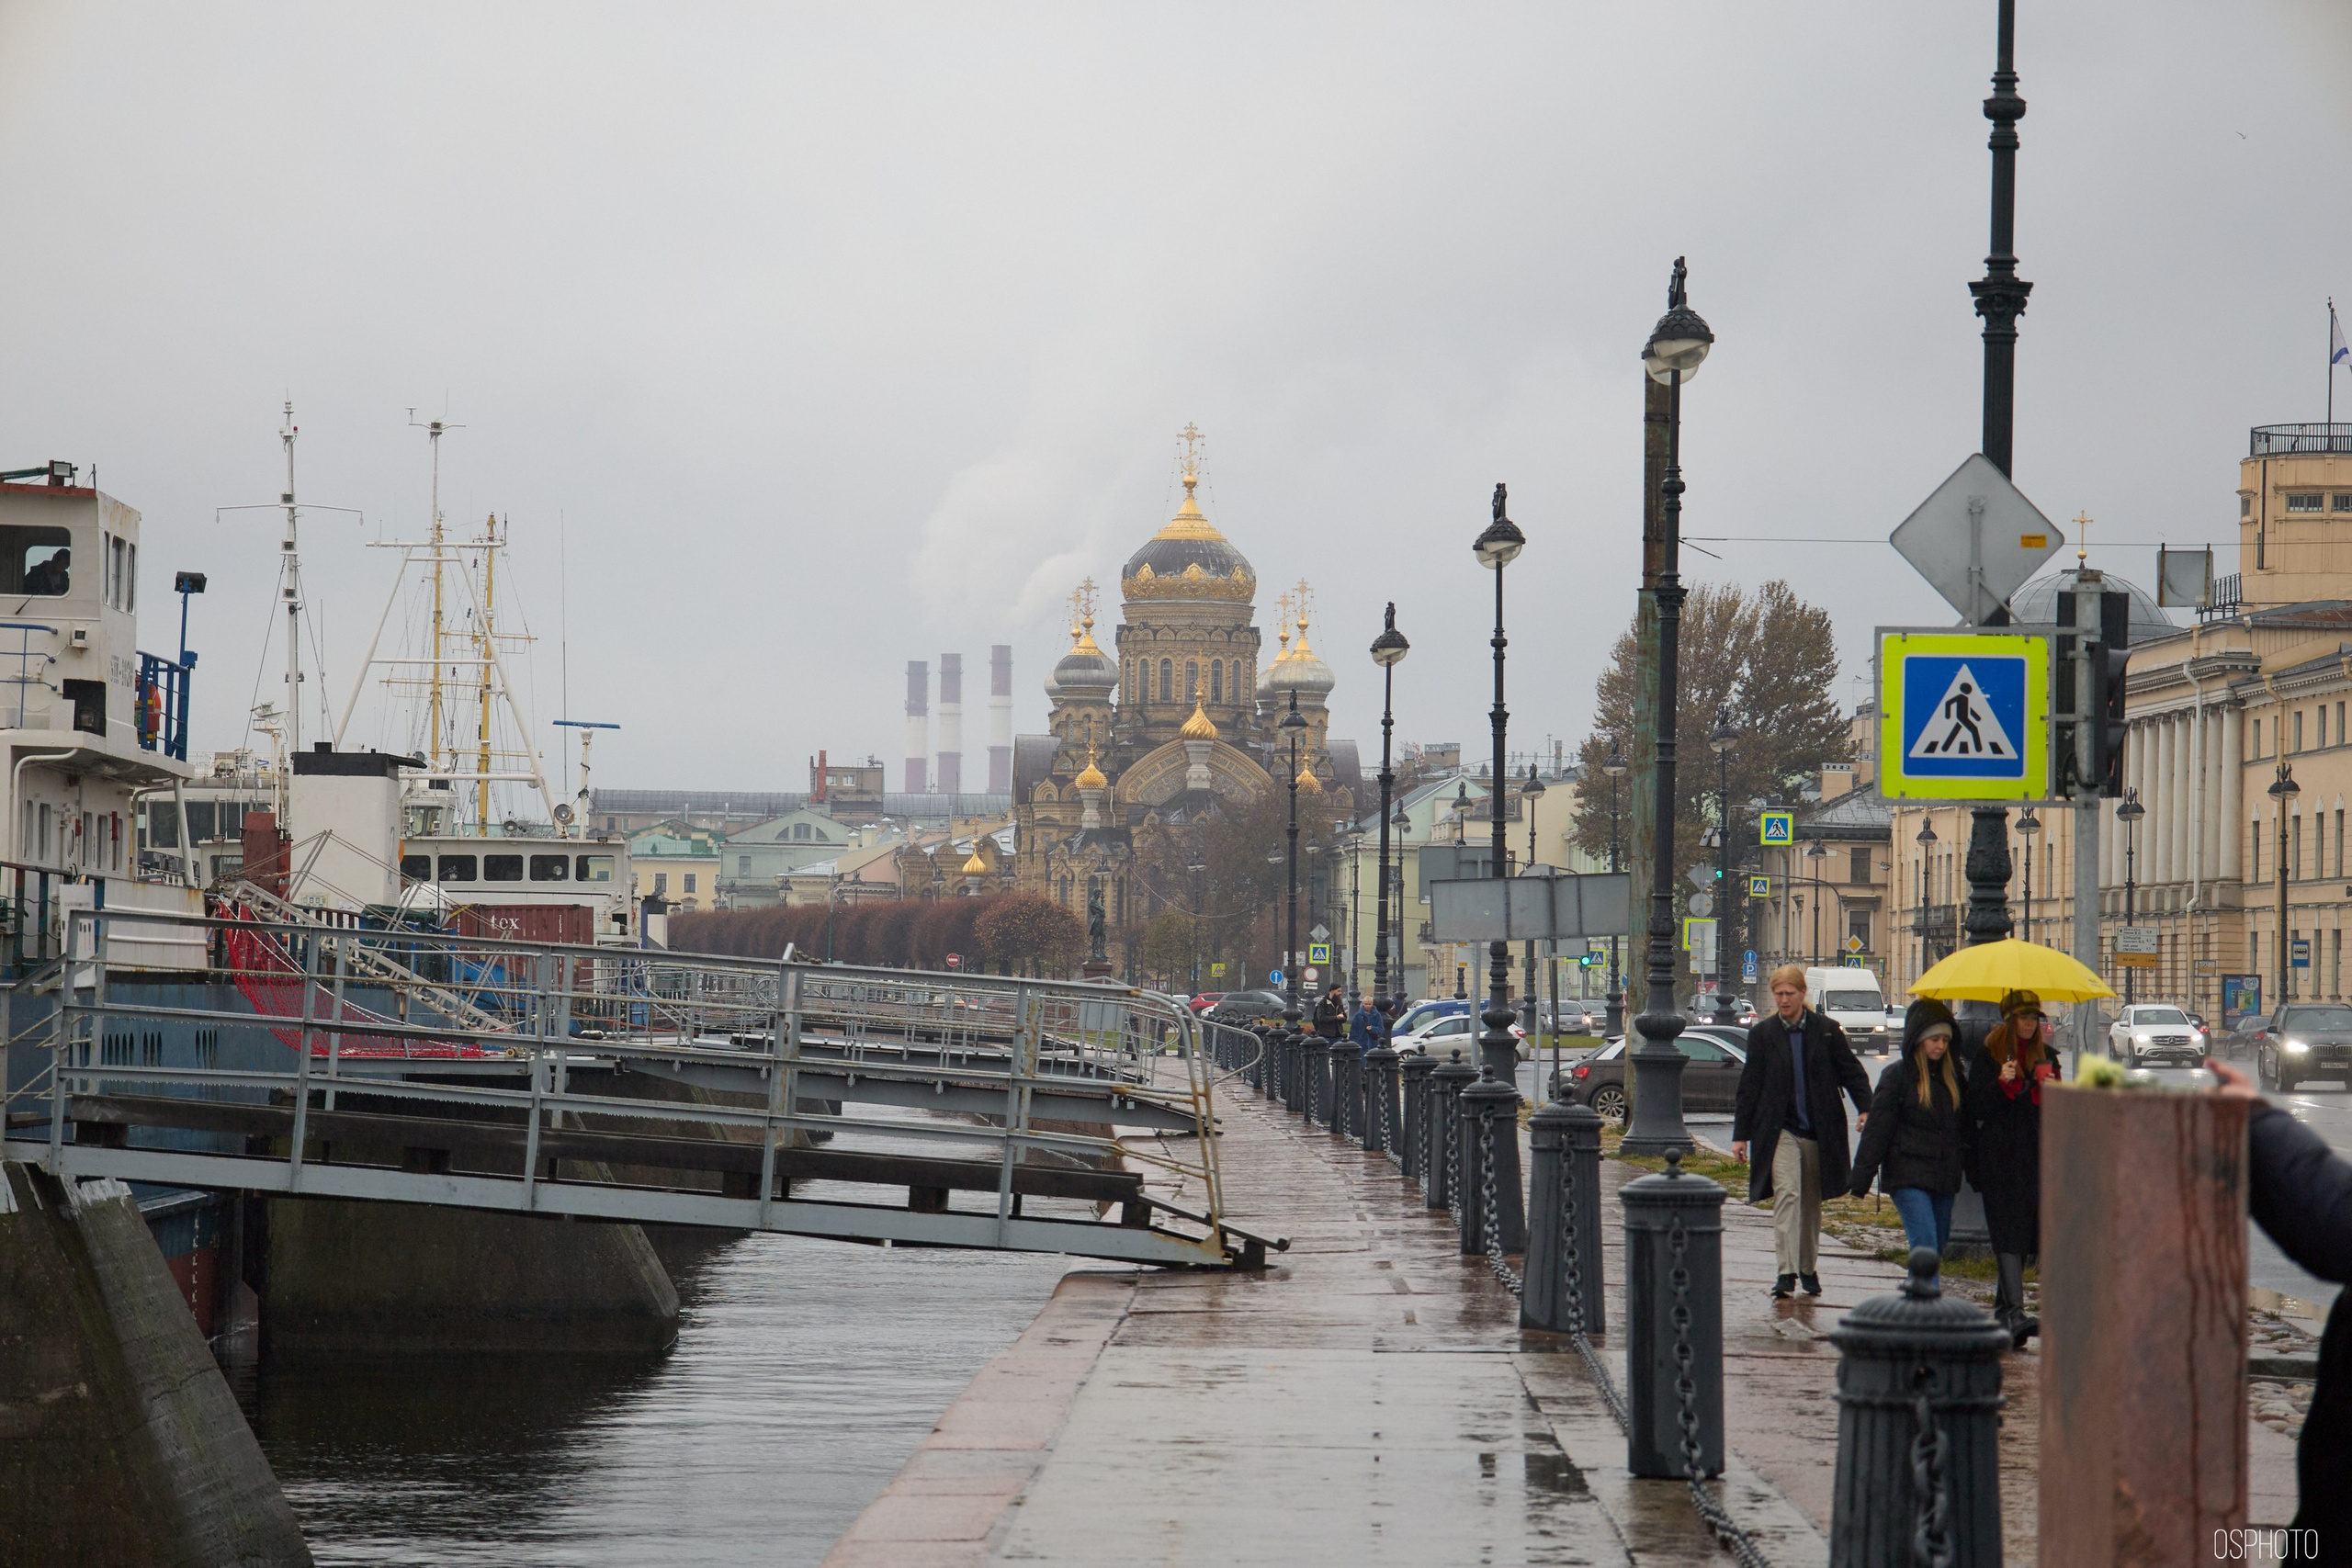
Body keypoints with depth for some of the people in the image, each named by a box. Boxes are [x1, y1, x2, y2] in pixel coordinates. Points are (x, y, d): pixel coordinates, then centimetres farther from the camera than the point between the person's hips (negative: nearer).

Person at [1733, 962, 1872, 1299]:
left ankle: (1809, 1268, 26)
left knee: (1811, 1201, 11)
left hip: (1818, 1132, 2)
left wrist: (1866, 1109, -11)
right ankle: (1787, 1272, -22)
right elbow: (1749, 1086, 6)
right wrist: (1740, 1135, 5)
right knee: (1787, 1194, -17)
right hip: (1779, 1130, -2)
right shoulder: (1763, 1033, 4)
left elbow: (1851, 1072, 5)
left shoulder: (1826, 1030, 4)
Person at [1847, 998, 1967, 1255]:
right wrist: (1861, 1176, -11)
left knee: (1938, 1246, 8)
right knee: (1925, 1245, -17)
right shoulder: (1897, 1076, -4)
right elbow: (1877, 1128, -7)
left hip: (1944, 1178, 6)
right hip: (1908, 1177, -6)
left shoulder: (1952, 1076, 13)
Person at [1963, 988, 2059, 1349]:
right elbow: (1974, 1106, -7)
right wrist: (2000, 1083, -22)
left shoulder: (2043, 1056, 15)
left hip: (2036, 1154, 5)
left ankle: (2003, 1309, 19)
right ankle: (2015, 1314, -22)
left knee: (2025, 1232, 7)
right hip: (1999, 1158, -5)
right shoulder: (1988, 1055, -1)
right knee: (2008, 1231, -13)